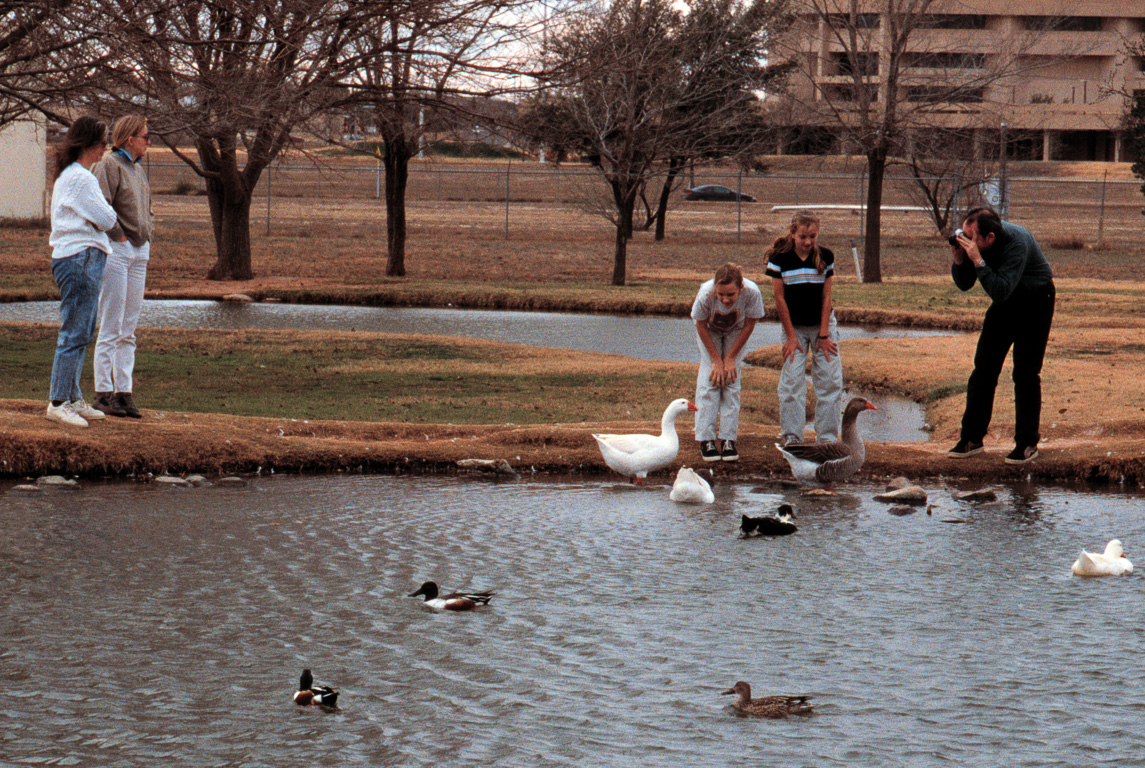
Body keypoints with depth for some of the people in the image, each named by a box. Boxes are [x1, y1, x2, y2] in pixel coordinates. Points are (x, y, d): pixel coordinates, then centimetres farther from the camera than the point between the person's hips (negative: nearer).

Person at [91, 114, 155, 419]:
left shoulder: (138, 171, 18)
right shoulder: (109, 166, -9)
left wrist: (148, 233, 16)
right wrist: (118, 235, -15)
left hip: (139, 251, 8)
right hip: (115, 250, -8)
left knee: (128, 331, 8)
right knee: (111, 328, -7)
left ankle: (124, 392, 10)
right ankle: (103, 392, -4)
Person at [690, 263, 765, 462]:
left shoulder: (752, 292, -38)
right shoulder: (706, 294, -39)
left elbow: (749, 325, -18)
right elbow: (701, 326, -19)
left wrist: (730, 358, -14)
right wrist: (716, 361, -16)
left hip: (736, 332, 1)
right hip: (710, 331, -1)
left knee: (731, 380, -8)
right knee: (710, 380, -11)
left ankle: (728, 440, -5)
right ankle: (706, 440, -6)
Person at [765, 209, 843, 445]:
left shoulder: (825, 257, -8)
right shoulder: (779, 258, -13)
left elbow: (826, 296, -5)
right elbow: (779, 298, -9)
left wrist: (824, 334, -7)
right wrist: (790, 335, -8)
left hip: (822, 324, 2)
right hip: (794, 326, -2)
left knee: (830, 381, -2)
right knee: (792, 382, -6)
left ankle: (827, 438, 6)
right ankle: (792, 438, 1)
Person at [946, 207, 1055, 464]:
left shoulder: (1018, 243, -34)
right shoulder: (975, 243, -14)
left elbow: (1000, 291, -41)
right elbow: (964, 284, -3)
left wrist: (978, 260, -44)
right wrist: (959, 260, -22)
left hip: (1035, 300, -6)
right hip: (1005, 302, 6)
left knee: (1025, 373, -10)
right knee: (983, 368, 1)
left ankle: (1027, 444, -2)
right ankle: (971, 438, 6)